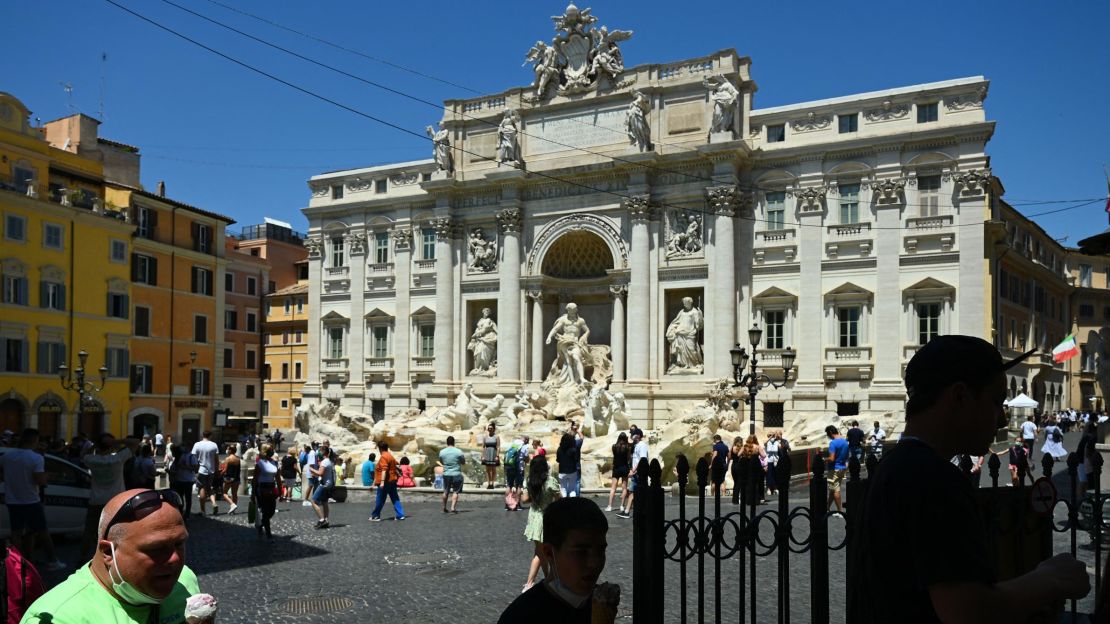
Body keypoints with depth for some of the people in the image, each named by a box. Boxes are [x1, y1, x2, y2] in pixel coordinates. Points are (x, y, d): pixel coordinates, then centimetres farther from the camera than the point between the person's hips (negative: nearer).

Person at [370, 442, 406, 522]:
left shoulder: (383, 457, -14)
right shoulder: (390, 456, 14)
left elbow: (384, 470, -25)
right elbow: (396, 465, 27)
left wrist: (382, 482, -29)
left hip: (386, 482, -9)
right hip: (392, 481, 9)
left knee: (380, 500, 1)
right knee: (395, 499, 7)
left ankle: (375, 516, 9)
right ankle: (400, 515, 3)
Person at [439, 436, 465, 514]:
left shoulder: (442, 452, -1)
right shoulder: (458, 452, -10)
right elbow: (463, 462, 1)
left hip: (446, 474, 3)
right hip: (456, 474, -3)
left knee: (446, 492, 16)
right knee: (455, 491, 3)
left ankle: (444, 508, 27)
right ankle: (453, 507, -6)